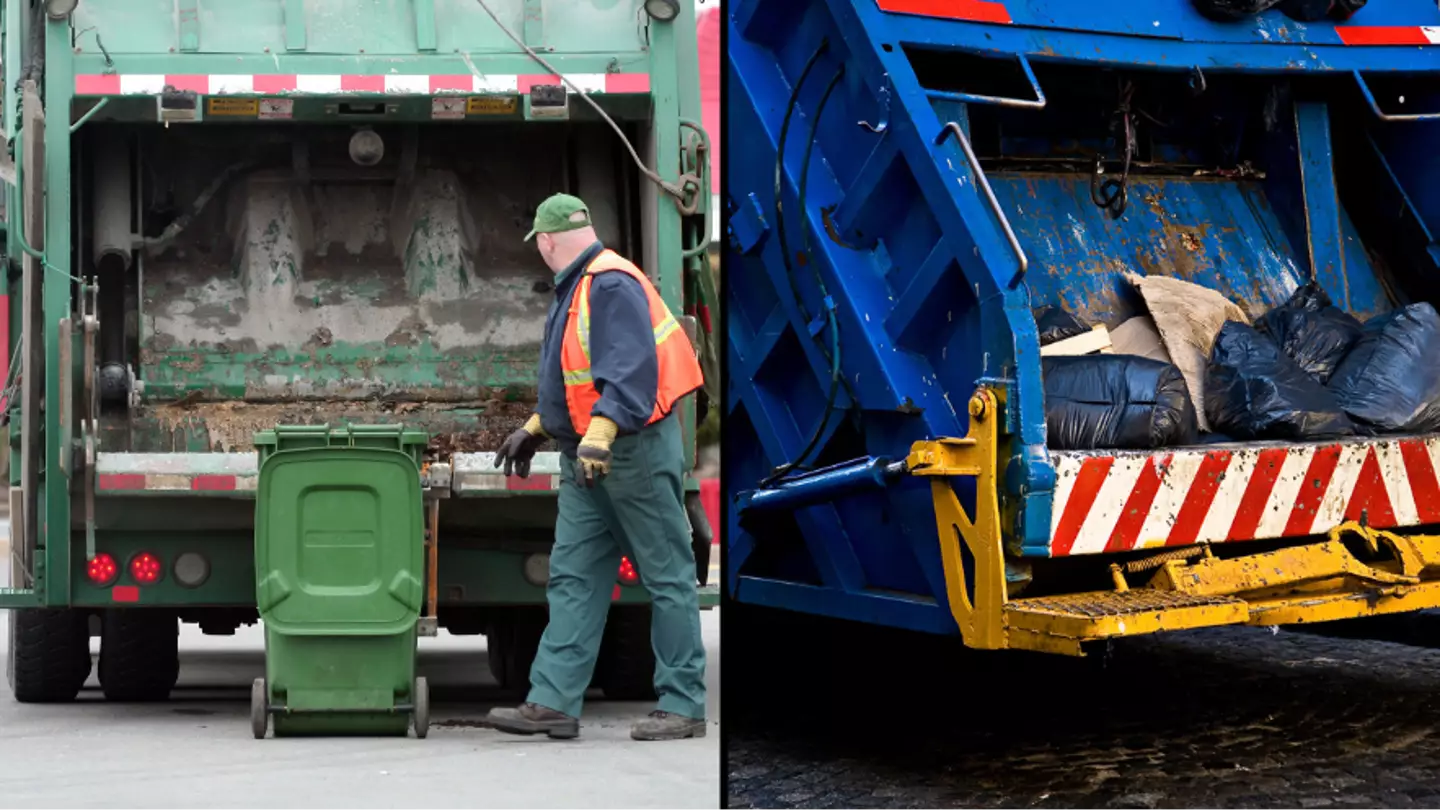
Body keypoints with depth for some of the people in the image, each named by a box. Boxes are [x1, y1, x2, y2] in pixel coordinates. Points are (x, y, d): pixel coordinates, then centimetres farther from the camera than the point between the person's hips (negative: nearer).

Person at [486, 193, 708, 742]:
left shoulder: (611, 285, -16)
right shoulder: (576, 289, 17)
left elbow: (631, 371, -27)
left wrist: (599, 433, -36)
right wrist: (535, 429, 30)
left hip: (637, 452, -10)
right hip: (587, 458, 10)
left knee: (667, 576, -1)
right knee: (572, 578, 6)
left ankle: (682, 705, 4)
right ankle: (553, 702, 7)